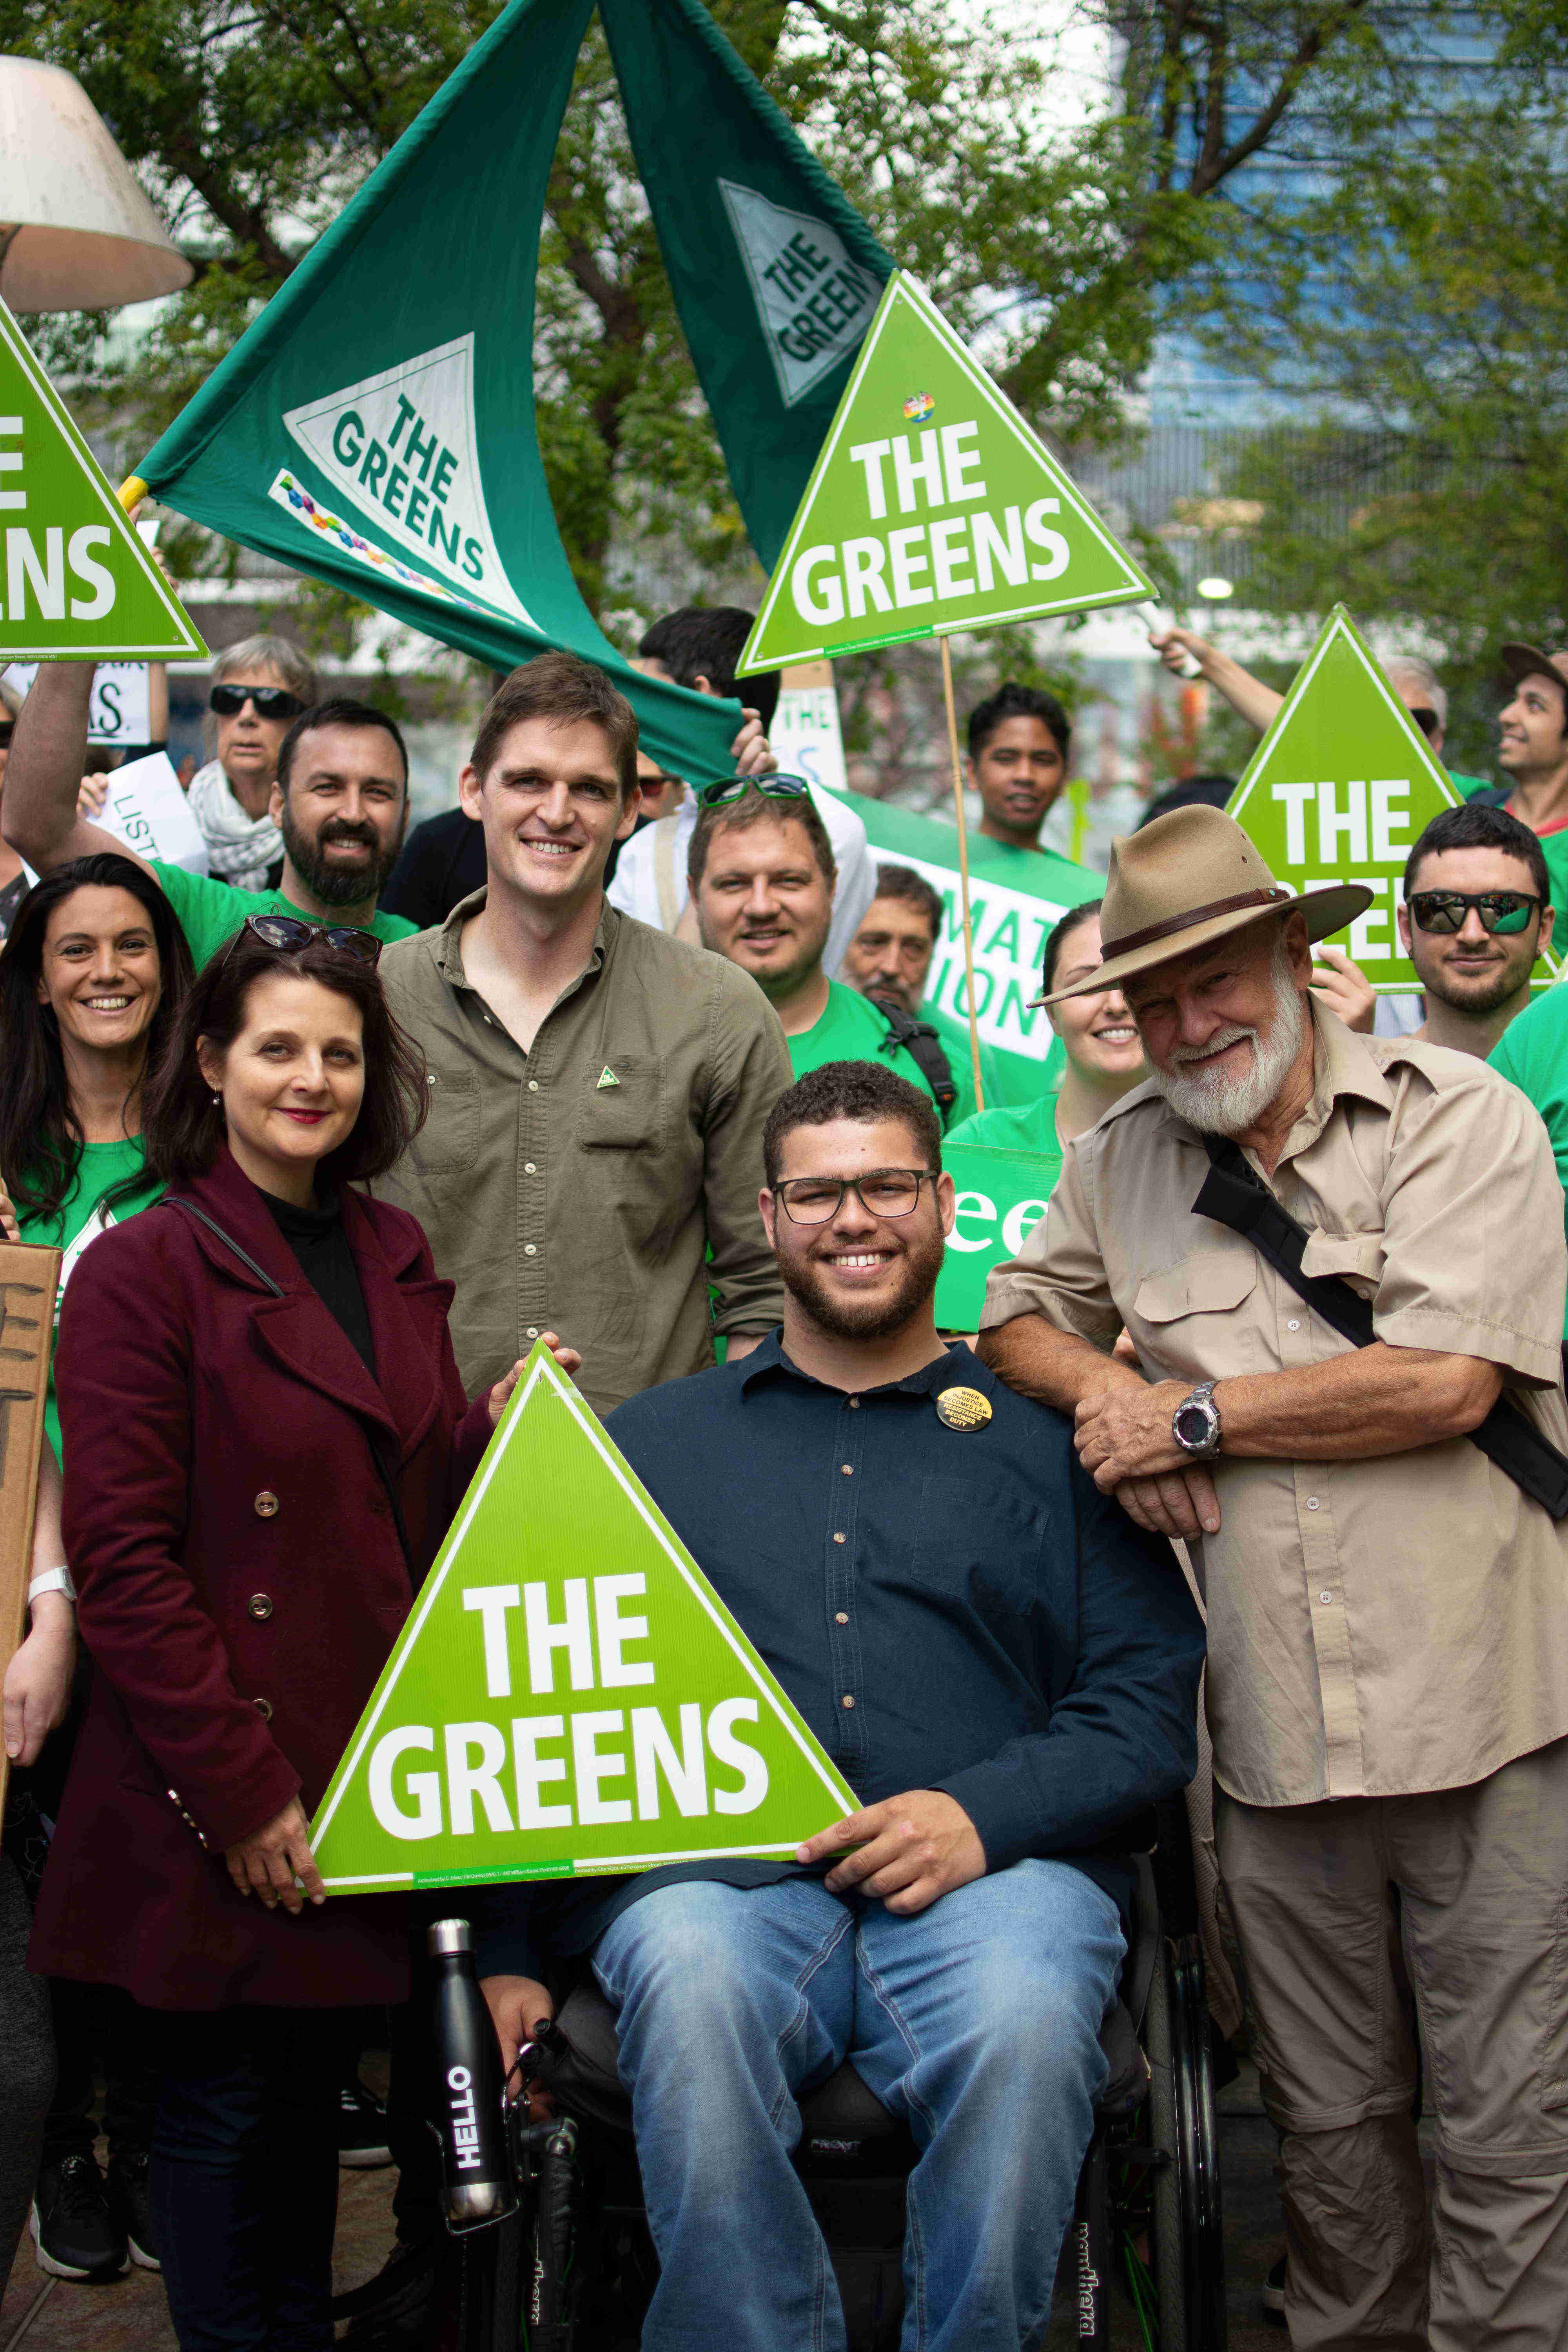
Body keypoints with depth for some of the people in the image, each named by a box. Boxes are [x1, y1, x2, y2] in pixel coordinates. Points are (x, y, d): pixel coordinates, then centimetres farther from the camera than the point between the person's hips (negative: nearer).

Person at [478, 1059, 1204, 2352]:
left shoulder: (1047, 1438, 17)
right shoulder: (654, 1439, 22)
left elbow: (1149, 1702, 9)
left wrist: (986, 1813, -10)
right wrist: (508, 1953, 5)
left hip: (991, 1872, 0)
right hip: (718, 1867, 1)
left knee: (1025, 2015, -34)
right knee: (690, 1988, -34)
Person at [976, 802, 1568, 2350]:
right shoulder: (1123, 1160, 11)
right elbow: (1017, 1319, 23)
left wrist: (1192, 1415, -6)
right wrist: (1105, 1397, 0)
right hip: (1277, 1739, 4)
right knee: (1328, 2120, 15)